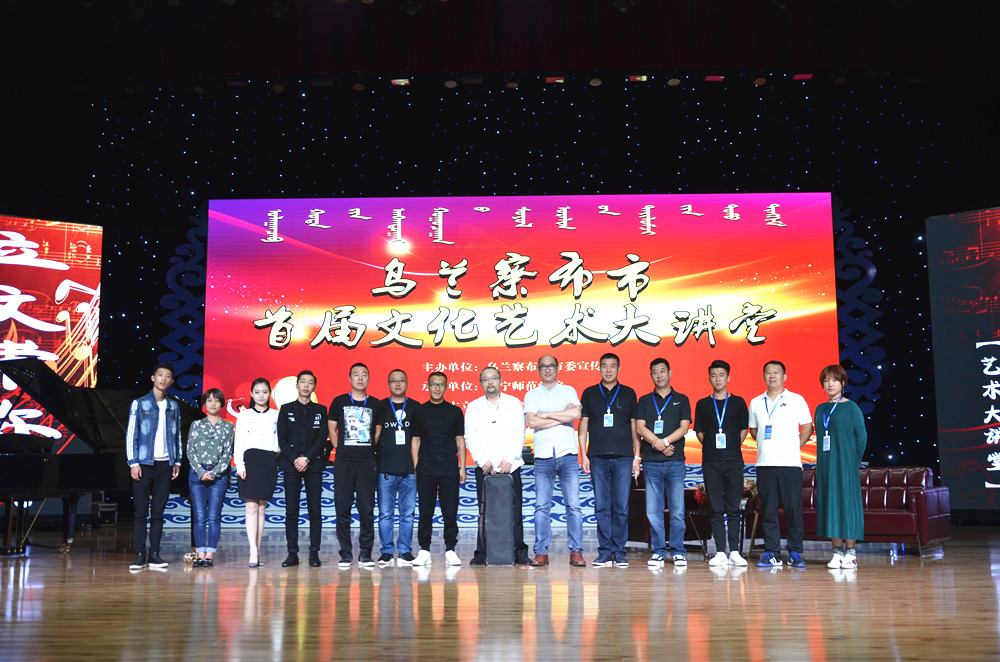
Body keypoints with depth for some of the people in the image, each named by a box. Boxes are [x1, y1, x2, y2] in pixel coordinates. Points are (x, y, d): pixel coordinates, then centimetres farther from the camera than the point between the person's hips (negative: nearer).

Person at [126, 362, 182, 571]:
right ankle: (140, 555, 2)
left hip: (165, 465, 3)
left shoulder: (173, 406, 12)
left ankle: (154, 554, 9)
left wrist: (177, 461, 9)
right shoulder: (139, 404, 1)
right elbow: (131, 435, -1)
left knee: (158, 512, 5)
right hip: (144, 464, -3)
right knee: (141, 512, -2)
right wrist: (133, 463, -8)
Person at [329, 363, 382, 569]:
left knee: (367, 508, -1)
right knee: (343, 507, 0)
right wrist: (340, 449, 4)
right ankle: (345, 554, 7)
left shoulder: (375, 404, 9)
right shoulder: (339, 402, 7)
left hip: (367, 461, 1)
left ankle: (365, 553, 7)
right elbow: (332, 430, 11)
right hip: (343, 461, 0)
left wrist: (369, 449, 6)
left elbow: (378, 432, 15)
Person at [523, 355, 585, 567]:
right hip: (543, 456, 0)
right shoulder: (531, 395, 13)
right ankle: (541, 552, 2)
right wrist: (563, 416, -4)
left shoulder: (569, 391, 13)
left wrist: (546, 414, -4)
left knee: (573, 505, -4)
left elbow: (576, 414, -6)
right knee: (541, 506, -2)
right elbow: (532, 421, -4)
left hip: (567, 454, 0)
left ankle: (576, 551, -1)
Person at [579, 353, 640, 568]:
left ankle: (619, 552, 6)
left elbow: (635, 427, 11)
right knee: (601, 507, 0)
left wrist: (637, 456, 5)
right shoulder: (590, 393, 10)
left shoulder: (628, 394, 10)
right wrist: (584, 455, 2)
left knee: (622, 507, -2)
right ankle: (605, 552, 6)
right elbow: (583, 426, 11)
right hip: (598, 457, 0)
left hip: (623, 457, 0)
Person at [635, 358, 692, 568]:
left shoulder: (681, 400, 12)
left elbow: (684, 427, 2)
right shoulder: (644, 401, 13)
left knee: (677, 510, -3)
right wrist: (660, 445, -10)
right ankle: (658, 551, 8)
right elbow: (640, 428, 3)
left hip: (676, 462, -1)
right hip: (652, 462, 1)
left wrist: (663, 441, -12)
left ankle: (678, 551, 7)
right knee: (653, 511, -1)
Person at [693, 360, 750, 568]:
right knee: (716, 509, 1)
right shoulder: (703, 404, 10)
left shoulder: (738, 402, 9)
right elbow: (699, 432, 13)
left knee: (733, 508, 0)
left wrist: (732, 447, 2)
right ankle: (720, 552, 2)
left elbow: (744, 430, 12)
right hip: (711, 461, 1)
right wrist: (711, 446, 2)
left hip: (734, 460, 0)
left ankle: (734, 552, 4)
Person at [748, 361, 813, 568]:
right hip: (764, 464, 3)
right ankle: (771, 553, 8)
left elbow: (807, 427, 7)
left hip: (790, 463, -3)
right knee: (768, 510, 3)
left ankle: (795, 553, 5)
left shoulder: (796, 400, 4)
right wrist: (765, 447, 10)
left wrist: (794, 447, 0)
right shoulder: (756, 403, 13)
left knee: (793, 508, -3)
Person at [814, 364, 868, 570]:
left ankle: (850, 553, 0)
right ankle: (837, 552, 8)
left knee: (847, 501, -5)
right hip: (825, 464, 5)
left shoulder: (851, 408, -3)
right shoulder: (820, 409, 12)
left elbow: (861, 436, -4)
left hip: (845, 463, -5)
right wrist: (823, 461, 7)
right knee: (830, 502, 3)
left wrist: (855, 461, -6)